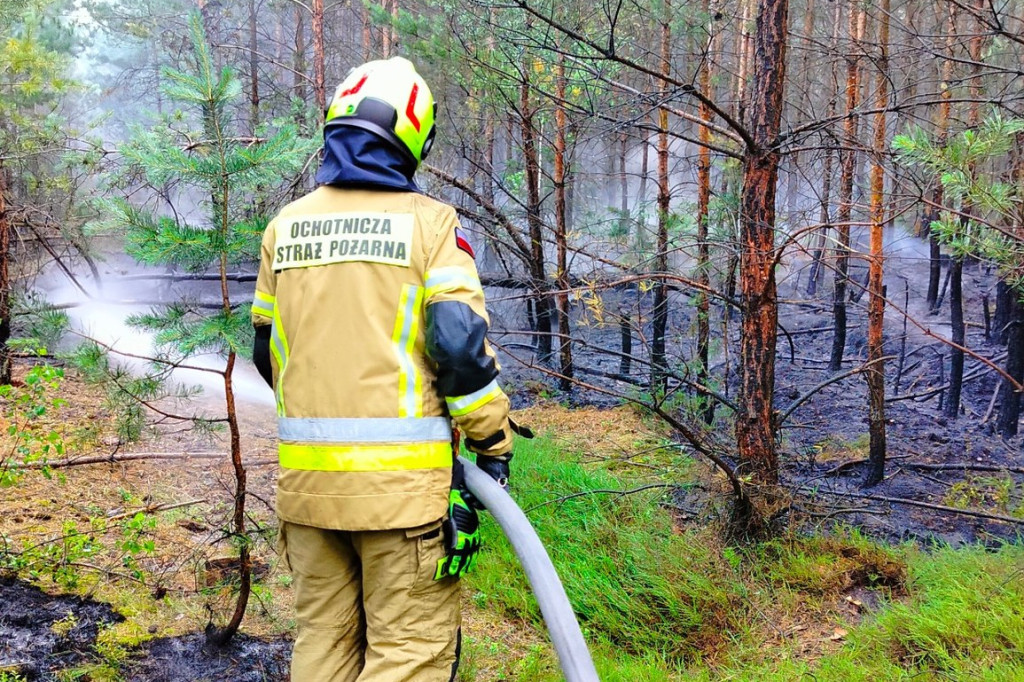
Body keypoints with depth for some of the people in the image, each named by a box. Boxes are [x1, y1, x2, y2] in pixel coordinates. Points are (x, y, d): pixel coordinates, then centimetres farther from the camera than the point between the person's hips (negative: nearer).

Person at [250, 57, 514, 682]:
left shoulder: (285, 226, 8)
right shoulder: (428, 221, -6)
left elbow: (269, 350, 14)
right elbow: (461, 344, -12)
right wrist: (495, 442, -1)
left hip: (306, 473, 5)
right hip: (401, 477, -5)